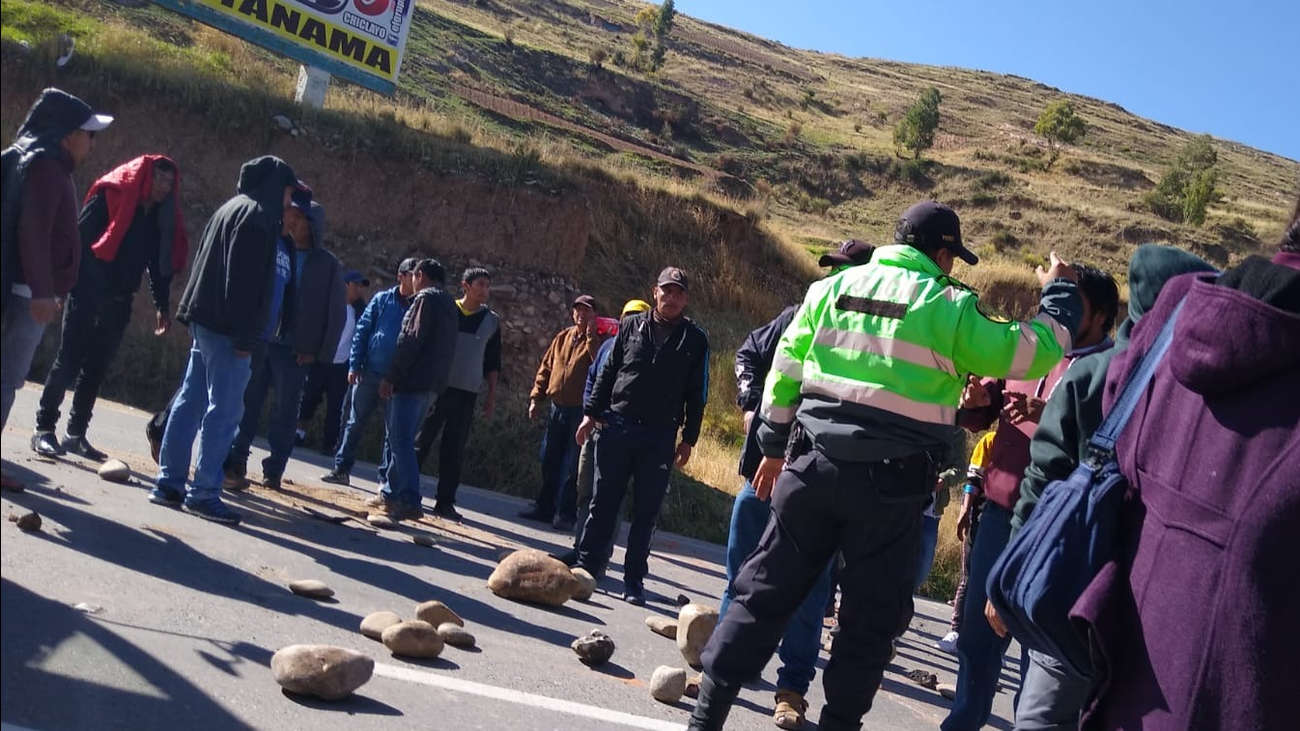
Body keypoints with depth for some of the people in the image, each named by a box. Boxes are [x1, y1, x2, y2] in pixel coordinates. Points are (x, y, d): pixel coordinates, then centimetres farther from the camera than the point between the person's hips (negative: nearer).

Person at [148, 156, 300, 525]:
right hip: (226, 328, -10)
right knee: (224, 410, -5)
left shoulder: (233, 208, 19)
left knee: (191, 402, 12)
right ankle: (203, 493, -2)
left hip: (205, 321, 10)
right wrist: (245, 337, -20)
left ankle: (170, 483, 17)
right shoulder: (257, 215, -11)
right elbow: (245, 281, -19)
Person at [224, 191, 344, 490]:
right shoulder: (276, 247, 6)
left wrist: (319, 353, -3)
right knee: (247, 402, 4)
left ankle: (274, 471, 12)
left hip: (295, 350, -1)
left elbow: (336, 314, 2)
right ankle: (235, 463, 12)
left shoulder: (328, 265, 3)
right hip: (259, 340, 2)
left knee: (285, 411, 4)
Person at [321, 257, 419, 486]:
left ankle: (386, 478, 14)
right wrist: (354, 366, -3)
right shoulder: (382, 300, 3)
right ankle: (341, 469, 18)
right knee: (356, 422, 8)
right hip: (370, 373, 1)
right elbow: (362, 331, 4)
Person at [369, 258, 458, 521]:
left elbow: (410, 341, -17)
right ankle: (389, 492, 21)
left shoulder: (425, 298, -9)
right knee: (396, 438, 17)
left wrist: (390, 377, -15)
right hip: (432, 383, 9)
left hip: (411, 381, -9)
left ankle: (410, 502, -15)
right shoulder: (449, 304, 19)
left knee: (400, 440, -10)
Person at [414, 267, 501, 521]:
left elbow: (492, 363, 13)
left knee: (454, 450, 3)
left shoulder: (492, 321, 9)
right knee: (421, 442, 1)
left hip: (467, 394, 2)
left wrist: (492, 395, 8)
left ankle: (445, 502, 7)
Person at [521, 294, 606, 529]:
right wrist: (536, 398, 9)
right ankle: (544, 507, 22)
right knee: (549, 461, 11)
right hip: (557, 408, 5)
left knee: (571, 466, -2)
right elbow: (545, 368, 16)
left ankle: (564, 514, 5)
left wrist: (591, 335, -20)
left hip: (580, 411, -5)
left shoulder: (597, 341, -2)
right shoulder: (562, 337, 13)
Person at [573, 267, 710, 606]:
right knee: (603, 502, 5)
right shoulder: (631, 326, 9)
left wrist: (688, 438, 2)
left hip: (660, 437, -1)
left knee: (646, 511, 3)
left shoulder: (695, 339, 5)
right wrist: (591, 413, 5)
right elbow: (607, 373, 11)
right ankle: (586, 565, 14)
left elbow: (697, 393, 6)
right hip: (616, 426, 1)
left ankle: (634, 580, 11)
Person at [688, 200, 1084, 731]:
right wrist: (1059, 292, 17)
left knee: (765, 591, 10)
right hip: (890, 484, -3)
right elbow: (1034, 353, 0)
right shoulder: (948, 306, -3)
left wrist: (775, 446, 18)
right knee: (870, 618, 11)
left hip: (813, 463, 4)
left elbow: (785, 370, 10)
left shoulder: (833, 287, 9)